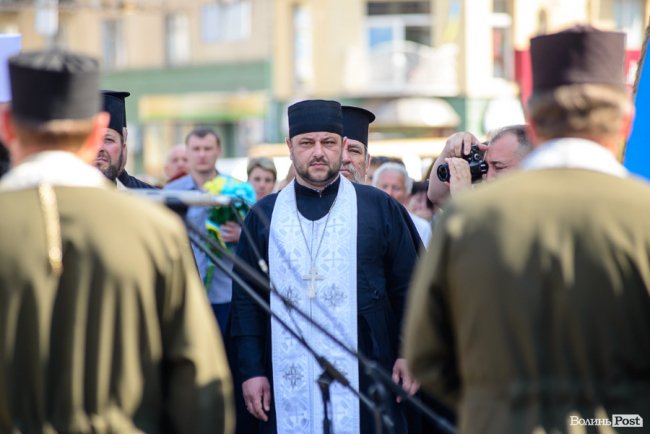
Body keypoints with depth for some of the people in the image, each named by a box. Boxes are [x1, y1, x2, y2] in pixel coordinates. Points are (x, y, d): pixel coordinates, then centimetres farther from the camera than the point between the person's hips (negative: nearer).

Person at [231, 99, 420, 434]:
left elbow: (407, 289, 6)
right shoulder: (264, 215, 9)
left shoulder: (380, 208, 5)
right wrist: (251, 369, 1)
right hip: (288, 385, 1)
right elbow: (245, 299, 8)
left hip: (363, 382, -1)